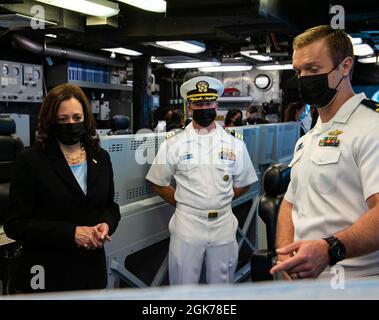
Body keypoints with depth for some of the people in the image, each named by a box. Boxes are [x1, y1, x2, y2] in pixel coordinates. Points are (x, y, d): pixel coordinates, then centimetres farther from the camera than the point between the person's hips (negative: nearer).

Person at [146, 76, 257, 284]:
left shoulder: (235, 144, 3)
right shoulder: (173, 144, -2)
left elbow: (243, 184, 11)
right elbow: (158, 183, 4)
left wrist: (220, 201, 4)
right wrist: (182, 203, 1)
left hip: (224, 225, 2)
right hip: (187, 224, -1)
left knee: (222, 284, 15)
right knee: (184, 285, 10)